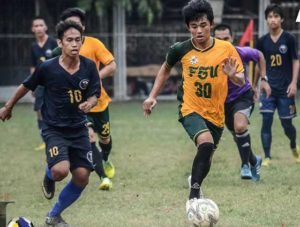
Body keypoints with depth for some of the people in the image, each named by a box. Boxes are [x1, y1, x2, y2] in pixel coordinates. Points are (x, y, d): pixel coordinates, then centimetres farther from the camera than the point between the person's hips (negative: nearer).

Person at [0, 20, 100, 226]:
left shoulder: (89, 67, -7)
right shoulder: (47, 68, -14)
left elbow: (94, 96, -1)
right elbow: (26, 86, 2)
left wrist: (89, 103, -26)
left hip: (78, 128, 4)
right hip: (54, 129, -4)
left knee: (82, 178, -2)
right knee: (61, 171, -26)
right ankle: (49, 173, 14)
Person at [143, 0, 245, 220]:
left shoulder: (226, 49, -11)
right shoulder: (181, 50, -10)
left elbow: (241, 81, -7)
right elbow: (166, 69, 11)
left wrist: (233, 75, -29)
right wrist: (153, 96, 6)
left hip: (216, 114, 3)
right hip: (191, 110, -3)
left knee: (207, 158, 17)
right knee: (206, 143, -31)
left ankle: (195, 182, 51)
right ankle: (194, 195, -21)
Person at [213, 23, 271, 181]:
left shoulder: (241, 53, -22)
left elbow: (259, 56, 0)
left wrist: (263, 79, -1)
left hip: (243, 95, -3)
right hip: (223, 101, 3)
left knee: (240, 126, -30)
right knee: (238, 137, 17)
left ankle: (246, 165, -12)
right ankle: (254, 161, 47)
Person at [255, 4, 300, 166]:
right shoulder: (263, 41, 3)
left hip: (285, 88, -2)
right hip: (268, 87, 2)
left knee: (286, 124, 6)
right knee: (266, 121, -9)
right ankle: (267, 157, -3)